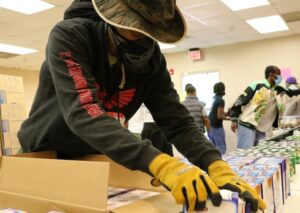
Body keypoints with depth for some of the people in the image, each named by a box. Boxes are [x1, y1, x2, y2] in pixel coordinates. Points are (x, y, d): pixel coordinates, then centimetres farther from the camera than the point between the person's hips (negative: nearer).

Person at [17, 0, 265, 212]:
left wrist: (216, 165, -34)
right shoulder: (69, 37, -26)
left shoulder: (152, 59, -12)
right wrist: (159, 163, -51)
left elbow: (177, 121, -17)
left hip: (95, 163, 3)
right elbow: (84, 113, -40)